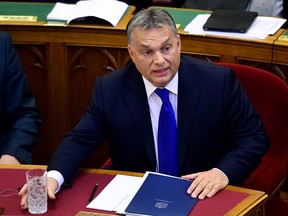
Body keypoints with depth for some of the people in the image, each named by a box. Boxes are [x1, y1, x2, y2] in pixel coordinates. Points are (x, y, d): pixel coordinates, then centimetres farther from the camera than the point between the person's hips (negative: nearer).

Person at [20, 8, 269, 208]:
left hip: (203, 197, -2)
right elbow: (80, 140, 2)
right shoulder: (110, 89, -2)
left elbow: (255, 137, -1)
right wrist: (52, 177, -19)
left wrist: (223, 172, -20)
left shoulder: (218, 81, -6)